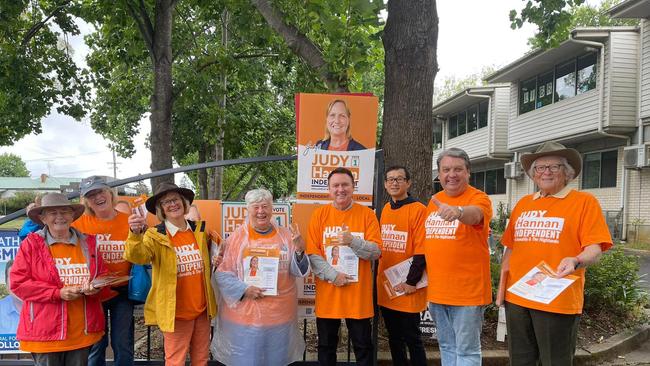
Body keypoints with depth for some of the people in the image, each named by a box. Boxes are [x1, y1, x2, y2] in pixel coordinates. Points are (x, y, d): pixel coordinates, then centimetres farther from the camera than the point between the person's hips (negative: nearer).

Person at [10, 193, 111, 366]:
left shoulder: (87, 243, 8)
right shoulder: (31, 243, -3)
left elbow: (104, 277, 11)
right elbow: (18, 282, -8)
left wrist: (96, 288, -12)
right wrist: (58, 293, -17)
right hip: (46, 332, -3)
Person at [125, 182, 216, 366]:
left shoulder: (199, 230, 2)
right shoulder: (156, 235, -10)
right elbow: (137, 256, -31)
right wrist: (135, 234, -49)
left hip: (202, 310, 4)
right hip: (176, 312, -4)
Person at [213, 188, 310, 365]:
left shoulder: (286, 236, 3)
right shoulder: (236, 237, -4)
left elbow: (299, 271, 2)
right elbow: (222, 273, -4)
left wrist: (299, 251, -17)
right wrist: (244, 290, -17)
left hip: (280, 316, 2)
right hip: (245, 316, -2)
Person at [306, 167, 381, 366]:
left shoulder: (367, 214, -2)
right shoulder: (319, 214, 1)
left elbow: (375, 252, -6)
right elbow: (312, 254, -4)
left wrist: (353, 241, -22)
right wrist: (333, 275, -15)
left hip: (358, 293, -1)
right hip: (327, 293, 1)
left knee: (363, 346, 9)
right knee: (326, 346, 14)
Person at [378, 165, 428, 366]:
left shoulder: (418, 210, -11)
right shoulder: (385, 210, 11)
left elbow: (421, 250, -15)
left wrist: (412, 281, -17)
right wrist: (381, 277, 14)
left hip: (407, 288, -7)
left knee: (411, 338, 4)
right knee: (394, 337, 17)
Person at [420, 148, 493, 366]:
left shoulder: (478, 198, -10)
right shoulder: (434, 201, 9)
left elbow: (474, 214, -34)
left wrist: (457, 211, -56)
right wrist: (423, 274, 15)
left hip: (468, 291, -6)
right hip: (437, 290, 6)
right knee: (446, 347, 18)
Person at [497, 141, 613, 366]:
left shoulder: (584, 201, -2)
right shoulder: (523, 203, 12)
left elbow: (594, 249, -10)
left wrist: (575, 261, -31)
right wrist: (501, 288, 14)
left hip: (558, 301, -5)